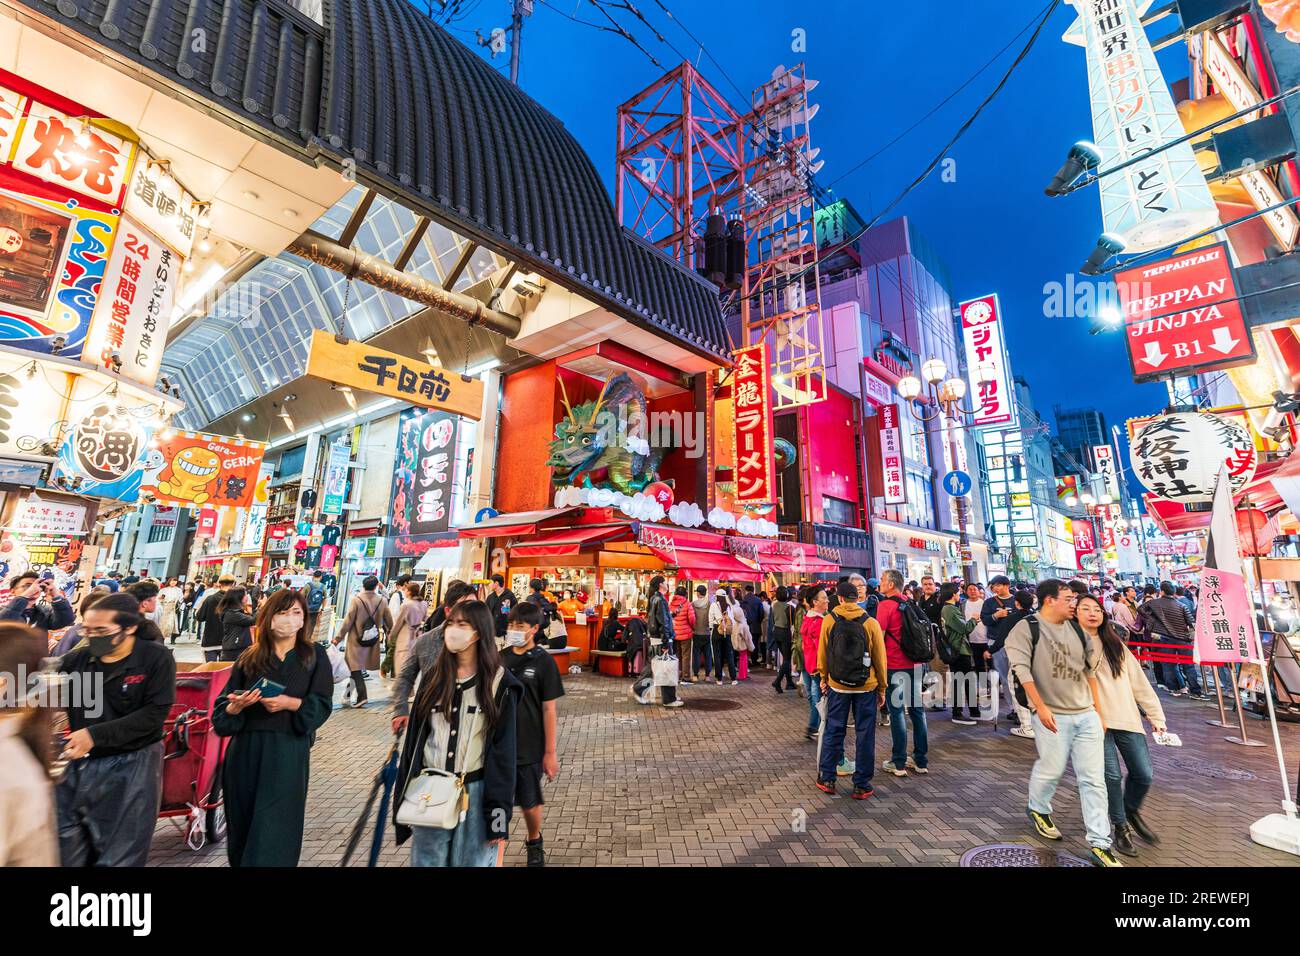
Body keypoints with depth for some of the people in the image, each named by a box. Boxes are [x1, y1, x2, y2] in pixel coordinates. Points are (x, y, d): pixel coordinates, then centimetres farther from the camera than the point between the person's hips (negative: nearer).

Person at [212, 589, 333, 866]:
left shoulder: (315, 657, 2)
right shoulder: (249, 658, 7)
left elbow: (323, 705, -3)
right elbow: (223, 707, 4)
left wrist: (291, 703, -18)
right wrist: (236, 706, -16)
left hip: (289, 752, -2)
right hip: (246, 750, 3)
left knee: (274, 833, -3)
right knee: (243, 827, 14)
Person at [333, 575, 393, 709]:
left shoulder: (356, 600, -11)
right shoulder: (382, 601, -2)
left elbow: (348, 621, -11)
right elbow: (389, 622, 7)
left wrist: (338, 638, -2)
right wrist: (390, 633, 24)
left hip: (356, 641, -3)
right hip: (373, 642, 3)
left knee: (355, 667, 2)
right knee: (359, 667, 16)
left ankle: (361, 695, -8)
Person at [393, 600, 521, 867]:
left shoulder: (499, 682, -7)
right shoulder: (433, 678, 5)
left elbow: (504, 749, -7)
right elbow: (415, 738, 8)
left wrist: (499, 811, -9)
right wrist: (405, 796, 6)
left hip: (476, 792, -3)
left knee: (473, 860, 9)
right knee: (427, 860, 11)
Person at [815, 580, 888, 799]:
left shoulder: (828, 620, -5)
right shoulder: (871, 623, -6)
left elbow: (822, 654, 1)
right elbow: (880, 658, -1)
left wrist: (824, 678, 15)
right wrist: (882, 688, 9)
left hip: (837, 685, 1)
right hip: (866, 687, 0)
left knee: (833, 731, 12)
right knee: (865, 734, 10)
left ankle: (827, 779, 19)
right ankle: (861, 785, 17)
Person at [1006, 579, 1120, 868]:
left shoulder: (1077, 629, 10)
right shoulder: (1027, 628, -9)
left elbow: (1090, 672, 17)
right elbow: (1022, 669, -15)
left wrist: (1099, 712, 15)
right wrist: (1041, 707, -20)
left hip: (1086, 714, 5)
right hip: (1052, 715, -5)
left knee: (1094, 779, 4)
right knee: (1052, 769, 4)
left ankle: (1100, 845, 12)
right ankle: (1038, 809, 33)